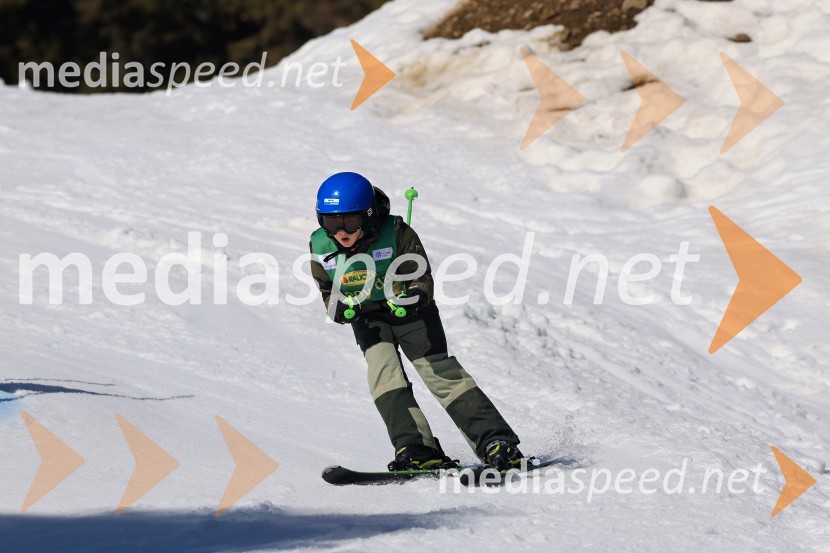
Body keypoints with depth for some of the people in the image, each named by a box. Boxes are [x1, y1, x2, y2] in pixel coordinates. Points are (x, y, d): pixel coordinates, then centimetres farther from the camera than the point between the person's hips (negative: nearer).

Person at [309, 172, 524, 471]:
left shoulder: (395, 233, -24)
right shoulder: (320, 248, -14)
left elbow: (422, 279, -18)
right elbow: (327, 290, 1)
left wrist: (412, 297, -40)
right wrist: (339, 308, -21)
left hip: (408, 310, -3)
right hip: (368, 316, 3)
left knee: (438, 371, -14)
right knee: (384, 374, -20)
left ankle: (498, 444, -14)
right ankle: (418, 449, -23)